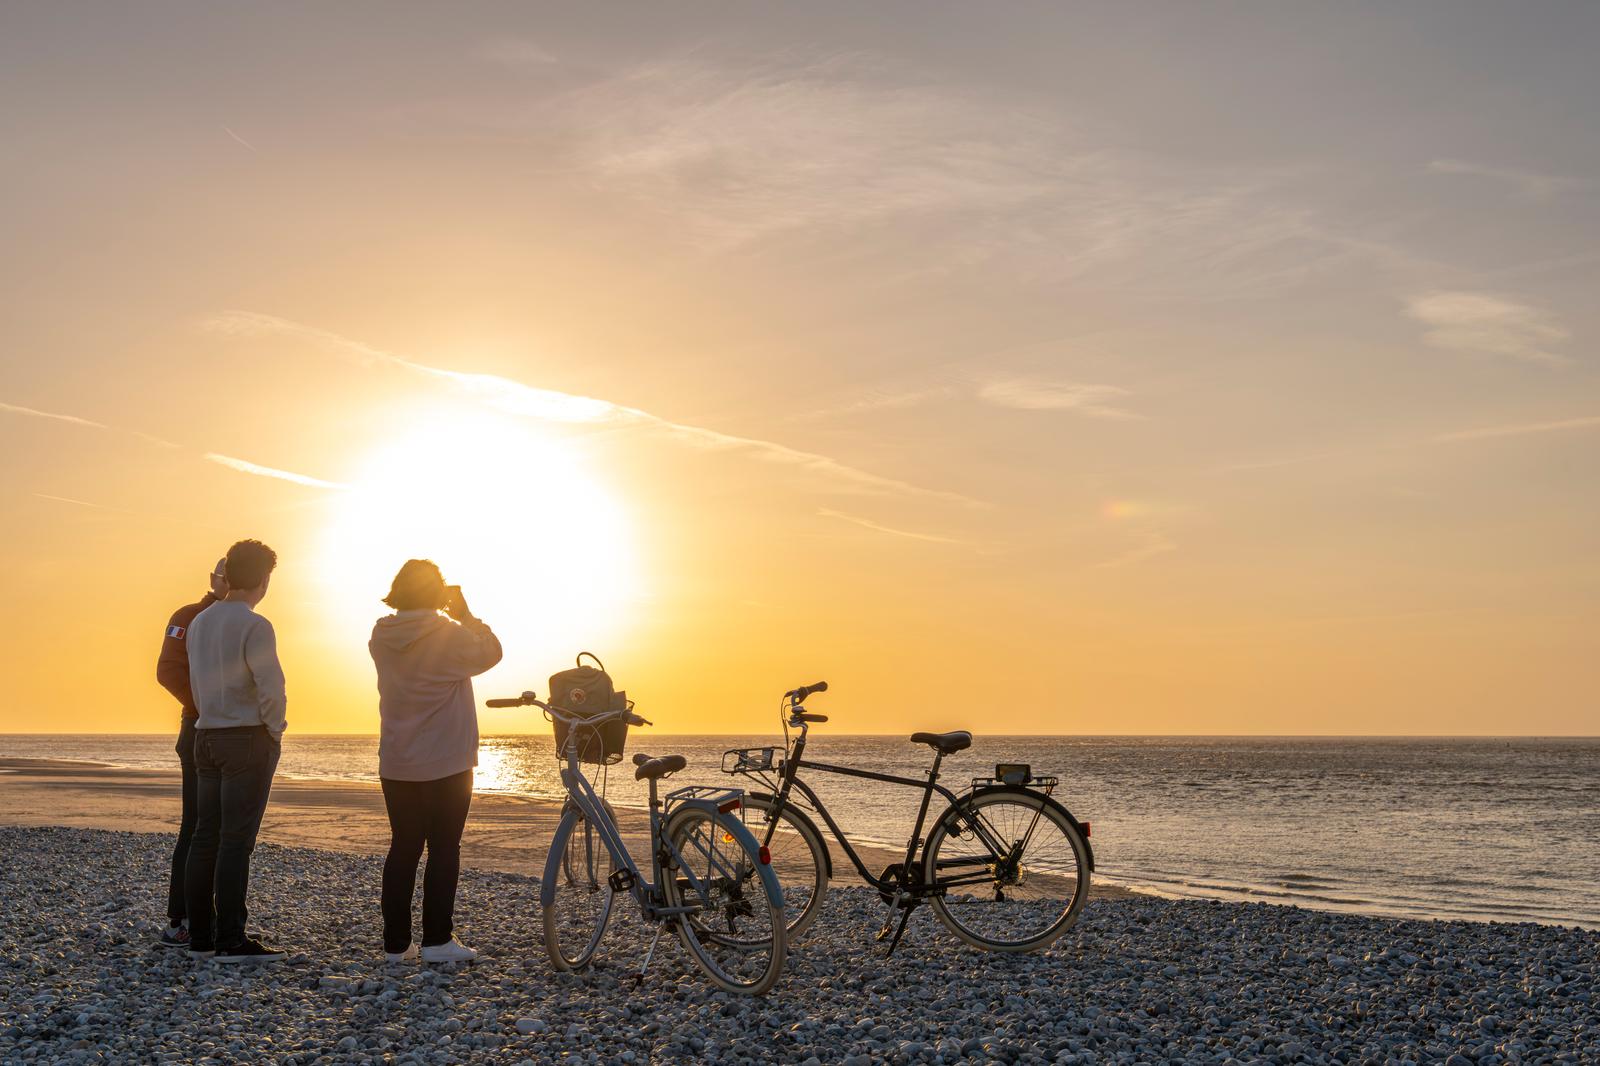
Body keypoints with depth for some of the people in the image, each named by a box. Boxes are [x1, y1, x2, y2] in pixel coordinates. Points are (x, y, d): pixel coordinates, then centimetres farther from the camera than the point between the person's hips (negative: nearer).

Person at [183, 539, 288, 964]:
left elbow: (198, 685, 15)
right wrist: (275, 731, -5)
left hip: (207, 736, 8)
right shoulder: (254, 626, -14)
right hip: (248, 738, -8)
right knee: (236, 840, -7)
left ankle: (201, 936, 13)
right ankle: (232, 940, -6)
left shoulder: (199, 623, 12)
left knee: (205, 837, 9)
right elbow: (272, 688, -19)